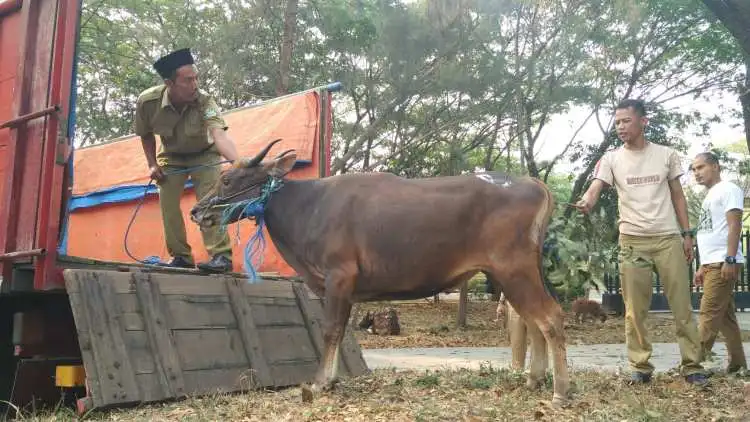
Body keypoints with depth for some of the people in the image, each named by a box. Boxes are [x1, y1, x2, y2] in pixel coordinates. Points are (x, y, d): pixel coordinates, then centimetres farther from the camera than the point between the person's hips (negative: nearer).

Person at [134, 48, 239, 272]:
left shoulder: (204, 101, -36)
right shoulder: (147, 101, -28)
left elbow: (219, 135, -54)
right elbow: (145, 135, -5)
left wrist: (239, 163, -70)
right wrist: (152, 164, -11)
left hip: (204, 154, -3)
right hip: (171, 156, 3)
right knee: (167, 203, -2)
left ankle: (221, 255, -16)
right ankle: (181, 256, 9)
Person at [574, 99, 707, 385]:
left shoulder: (666, 155, 7)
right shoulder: (611, 159, 3)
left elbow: (678, 196, 12)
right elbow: (595, 188, -12)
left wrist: (687, 234, 6)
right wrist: (585, 202, -36)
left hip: (669, 238, 1)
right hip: (632, 241, 0)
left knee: (682, 306, 3)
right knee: (635, 310, 2)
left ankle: (692, 365, 11)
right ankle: (641, 366, 11)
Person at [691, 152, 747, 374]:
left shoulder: (728, 189, -4)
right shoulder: (709, 196, 23)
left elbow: (734, 226, -14)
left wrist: (730, 260, -22)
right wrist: (702, 267, 20)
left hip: (723, 263, -9)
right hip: (711, 264, 9)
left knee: (709, 314, -11)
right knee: (725, 316, 9)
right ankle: (737, 364, 13)